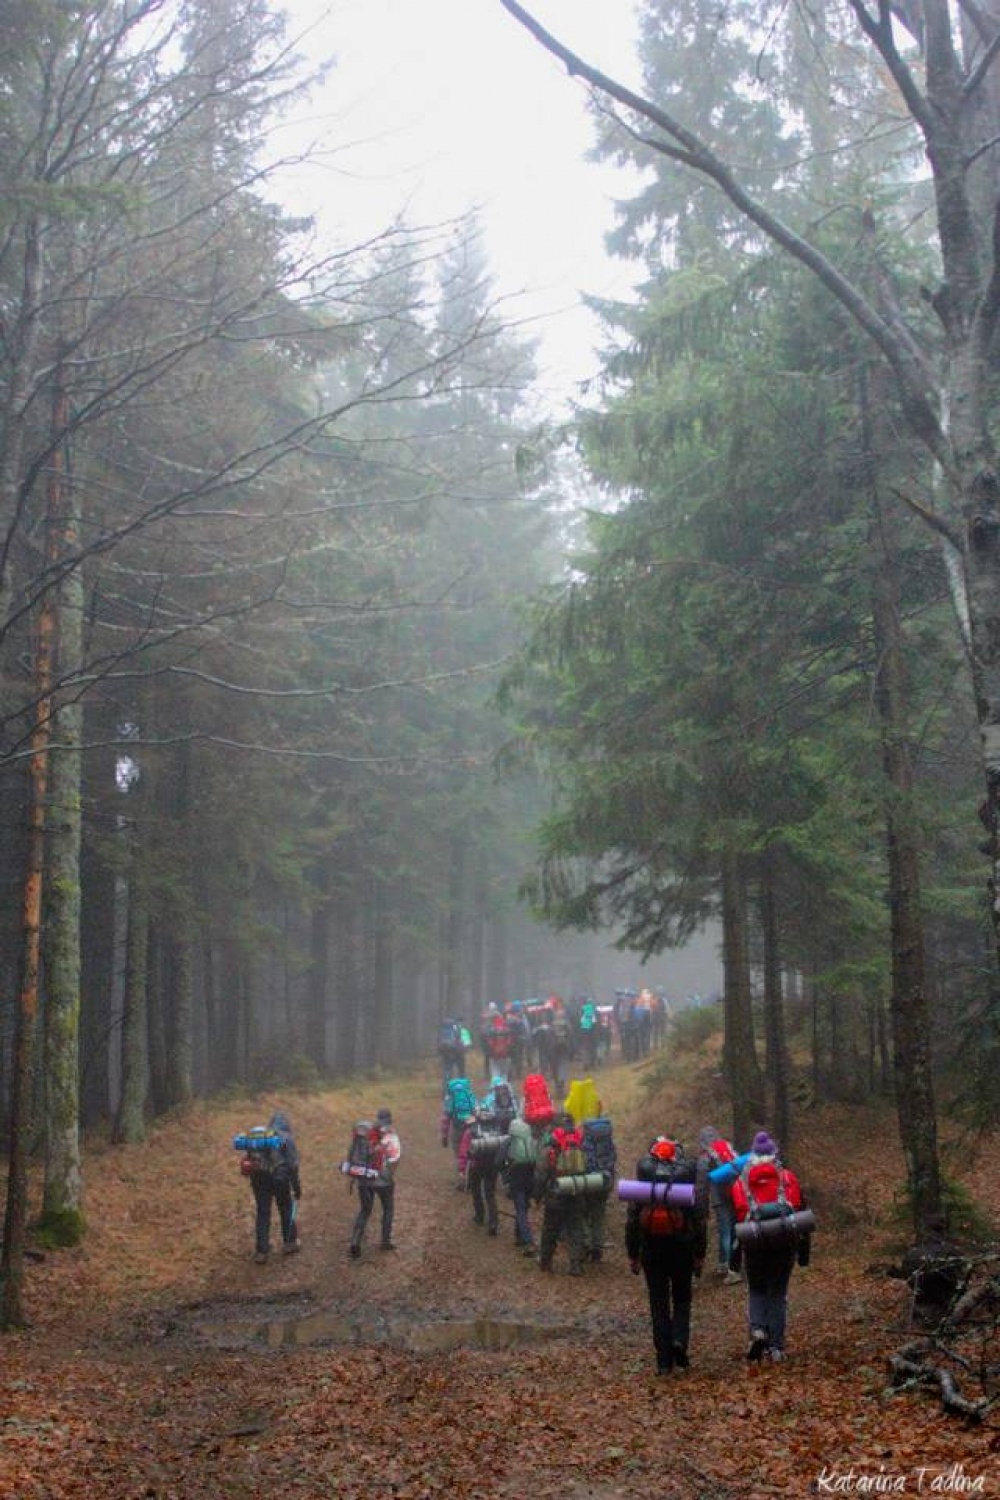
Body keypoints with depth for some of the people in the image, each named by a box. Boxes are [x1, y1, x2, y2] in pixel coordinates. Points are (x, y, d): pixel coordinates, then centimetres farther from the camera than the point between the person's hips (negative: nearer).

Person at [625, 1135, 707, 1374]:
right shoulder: (692, 1172, -4)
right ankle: (679, 1340, -6)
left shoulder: (643, 1173, -2)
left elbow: (632, 1216, -1)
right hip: (682, 1247, 0)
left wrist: (632, 1254, 7)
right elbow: (700, 1216, -4)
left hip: (651, 1247, 0)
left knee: (658, 1302, 8)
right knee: (681, 1298, 17)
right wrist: (700, 1254, 3)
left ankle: (664, 1360, 7)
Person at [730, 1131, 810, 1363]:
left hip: (754, 1245, 0)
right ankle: (776, 1347, 8)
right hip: (785, 1242, 0)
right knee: (778, 1293, 11)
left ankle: (757, 1329, -9)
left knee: (756, 1291, 16)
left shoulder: (741, 1182, 6)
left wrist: (734, 1253, 10)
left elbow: (736, 1218, 5)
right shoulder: (788, 1178, 7)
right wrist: (804, 1248, 13)